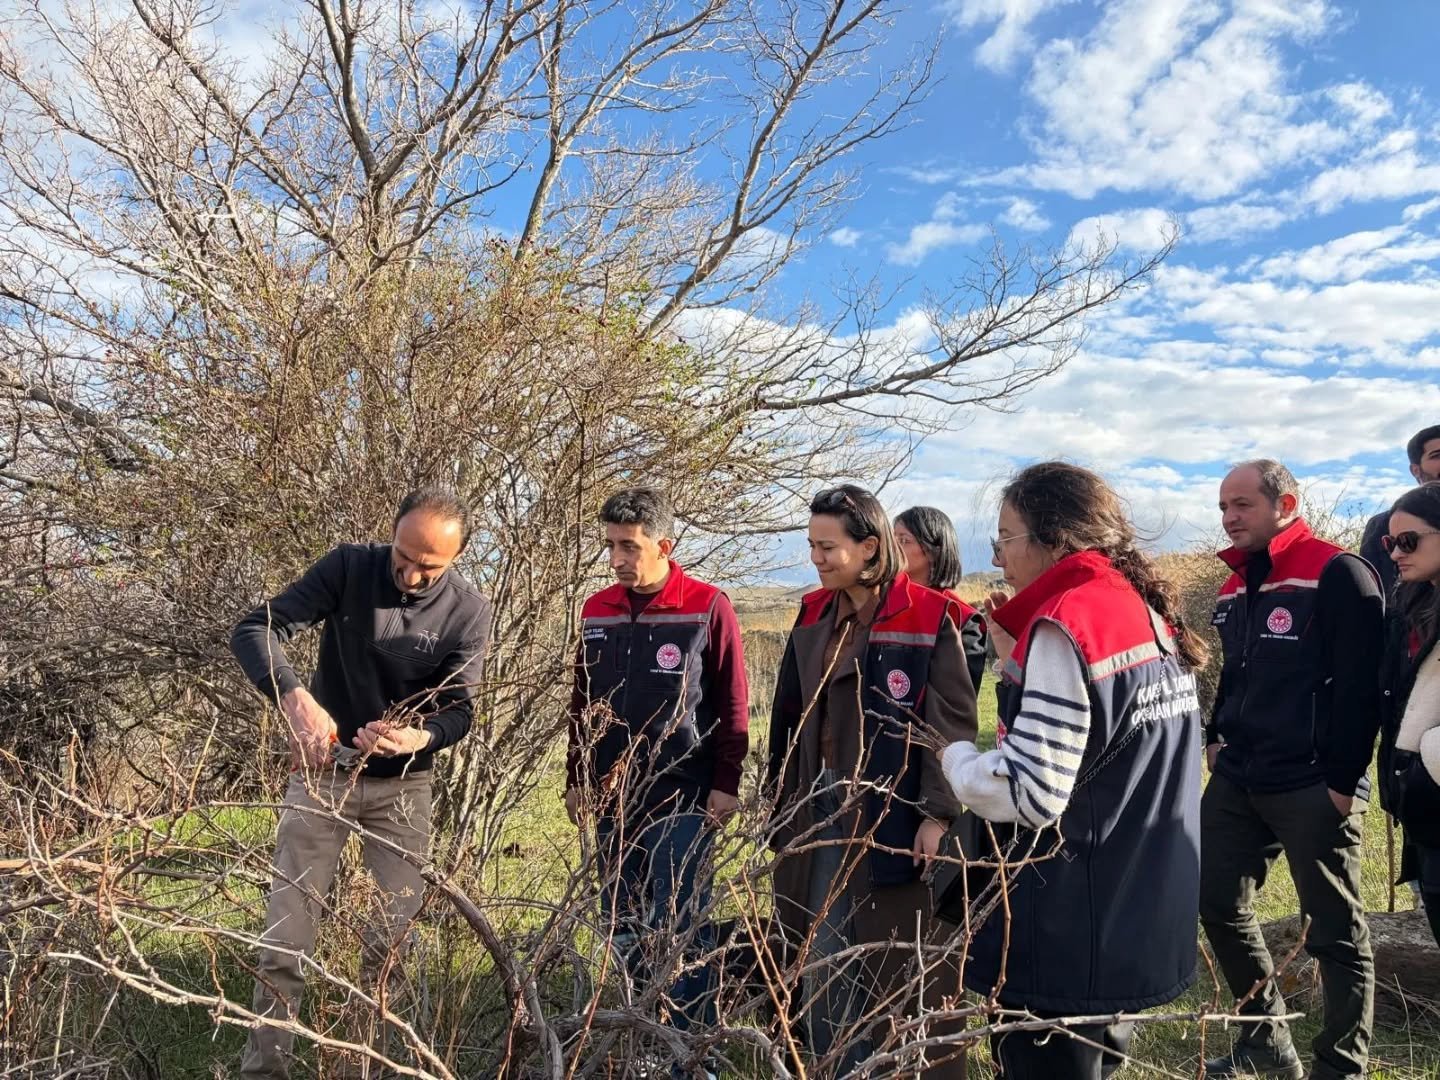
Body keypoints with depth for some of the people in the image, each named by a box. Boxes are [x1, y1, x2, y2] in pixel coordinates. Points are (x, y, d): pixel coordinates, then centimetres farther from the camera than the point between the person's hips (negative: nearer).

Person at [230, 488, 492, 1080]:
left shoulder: (468, 611, -13)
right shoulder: (349, 566, -15)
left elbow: (459, 710, -12)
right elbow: (253, 631, -20)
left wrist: (420, 737, -35)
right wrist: (294, 697, -39)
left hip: (403, 785, 1)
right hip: (321, 770, -1)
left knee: (401, 926, 7)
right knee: (286, 930, 2)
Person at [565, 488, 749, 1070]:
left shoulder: (708, 607, -9)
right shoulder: (597, 611, 6)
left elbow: (732, 706, -6)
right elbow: (583, 703, 13)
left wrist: (726, 785, -8)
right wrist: (576, 779, 12)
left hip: (683, 803, -5)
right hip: (614, 801, 5)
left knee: (680, 932, 0)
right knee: (623, 931, 13)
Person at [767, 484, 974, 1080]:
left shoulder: (929, 619, -11)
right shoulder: (814, 615, 7)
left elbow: (953, 724, -12)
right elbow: (789, 717, 13)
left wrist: (938, 815, -17)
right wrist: (782, 802, 15)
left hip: (897, 815, -6)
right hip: (821, 812, 6)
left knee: (905, 968, 6)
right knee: (822, 960, 13)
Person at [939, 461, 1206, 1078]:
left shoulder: (1068, 622, -20)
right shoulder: (1149, 614, 8)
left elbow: (1031, 794, -24)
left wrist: (955, 756, -7)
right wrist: (1017, 659, 9)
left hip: (1073, 936, -9)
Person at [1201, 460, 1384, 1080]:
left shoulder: (1337, 575, -13)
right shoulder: (1236, 586, 12)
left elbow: (1358, 686, -17)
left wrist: (1342, 781, -18)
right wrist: (1218, 738, 13)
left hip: (1313, 789, -8)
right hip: (1236, 782, 8)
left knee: (1335, 930, 4)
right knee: (1218, 904, 14)